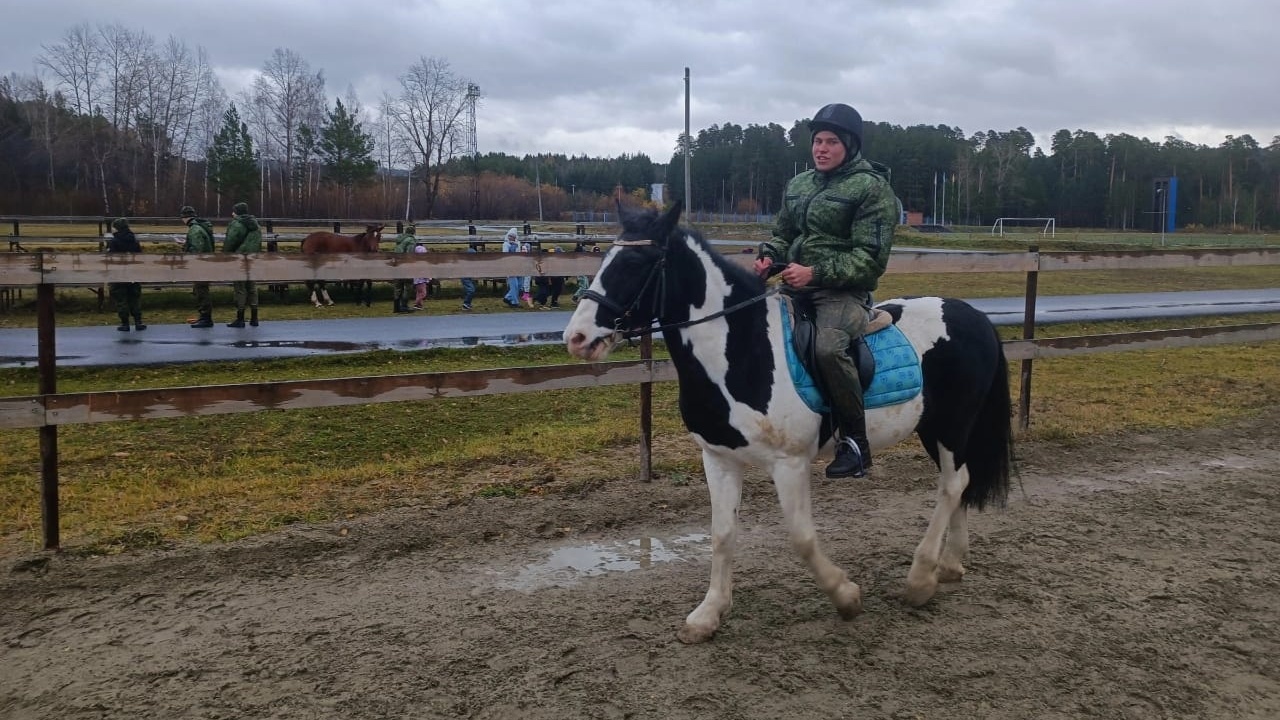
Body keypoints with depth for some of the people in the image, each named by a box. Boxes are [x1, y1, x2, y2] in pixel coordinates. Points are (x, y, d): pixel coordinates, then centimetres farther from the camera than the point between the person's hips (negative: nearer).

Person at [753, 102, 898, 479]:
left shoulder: (871, 188, -7)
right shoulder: (798, 184, 15)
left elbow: (870, 258, -13)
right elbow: (782, 233, 23)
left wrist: (816, 272, -23)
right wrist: (769, 255, -1)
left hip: (842, 292, -8)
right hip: (795, 286, 8)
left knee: (828, 347, -34)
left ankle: (855, 441, -19)